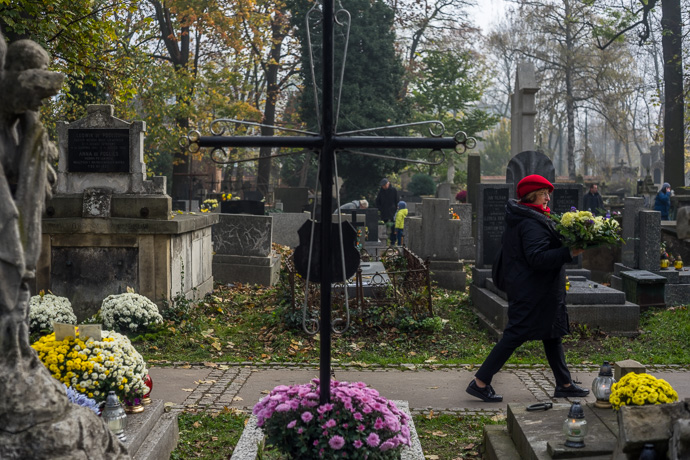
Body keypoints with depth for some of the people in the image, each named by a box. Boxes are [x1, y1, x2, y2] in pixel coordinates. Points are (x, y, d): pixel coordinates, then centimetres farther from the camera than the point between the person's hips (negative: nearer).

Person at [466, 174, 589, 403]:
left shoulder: (518, 219, 12)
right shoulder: (531, 224, -20)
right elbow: (537, 258, -28)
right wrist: (570, 253, -29)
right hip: (532, 293, -11)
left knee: (552, 335, 16)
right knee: (515, 335, -5)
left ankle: (564, 384, 24)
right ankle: (480, 382, 1)